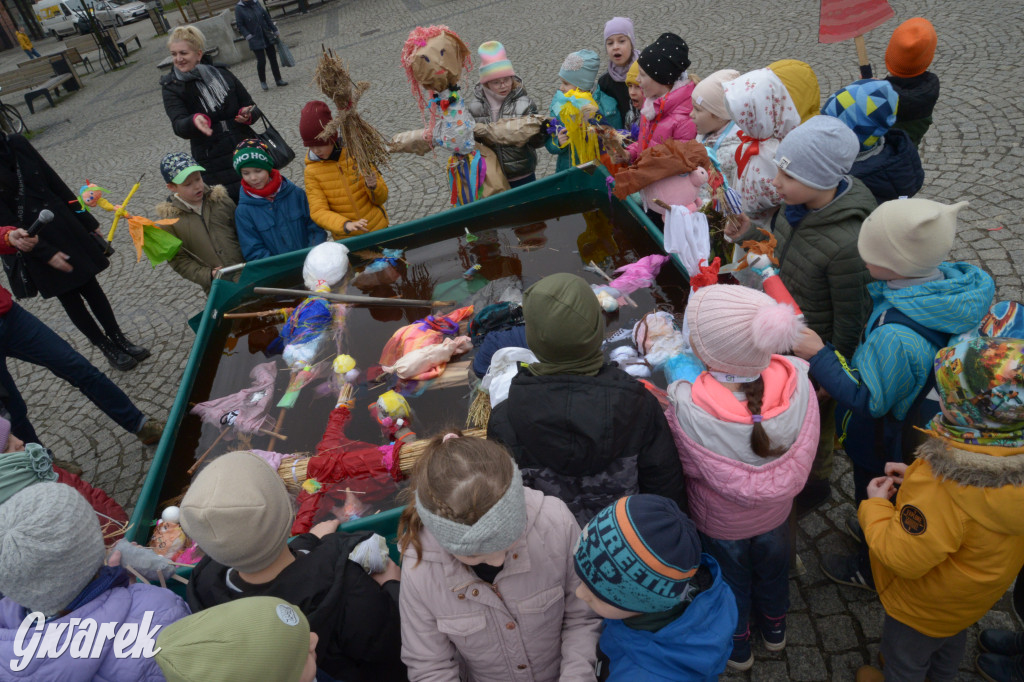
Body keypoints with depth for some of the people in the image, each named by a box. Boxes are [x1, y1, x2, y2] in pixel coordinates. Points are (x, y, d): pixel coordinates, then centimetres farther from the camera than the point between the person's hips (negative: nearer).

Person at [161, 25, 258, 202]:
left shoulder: (221, 73, 6)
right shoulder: (171, 87, -1)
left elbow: (251, 107, 13)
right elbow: (179, 126, -17)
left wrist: (247, 115, -11)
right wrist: (195, 121, -39)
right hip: (214, 165, -3)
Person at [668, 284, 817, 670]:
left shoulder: (687, 408, -43)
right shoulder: (796, 382, -34)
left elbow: (684, 465, -21)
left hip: (719, 522, -2)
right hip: (776, 512, 3)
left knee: (730, 580, 29)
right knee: (772, 569, 34)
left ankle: (737, 648, 58)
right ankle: (774, 630, 64)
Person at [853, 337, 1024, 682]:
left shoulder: (940, 489, -46)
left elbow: (903, 558, -35)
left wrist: (875, 505, -21)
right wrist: (915, 477, -4)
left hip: (924, 607, -7)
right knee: (951, 640, 38)